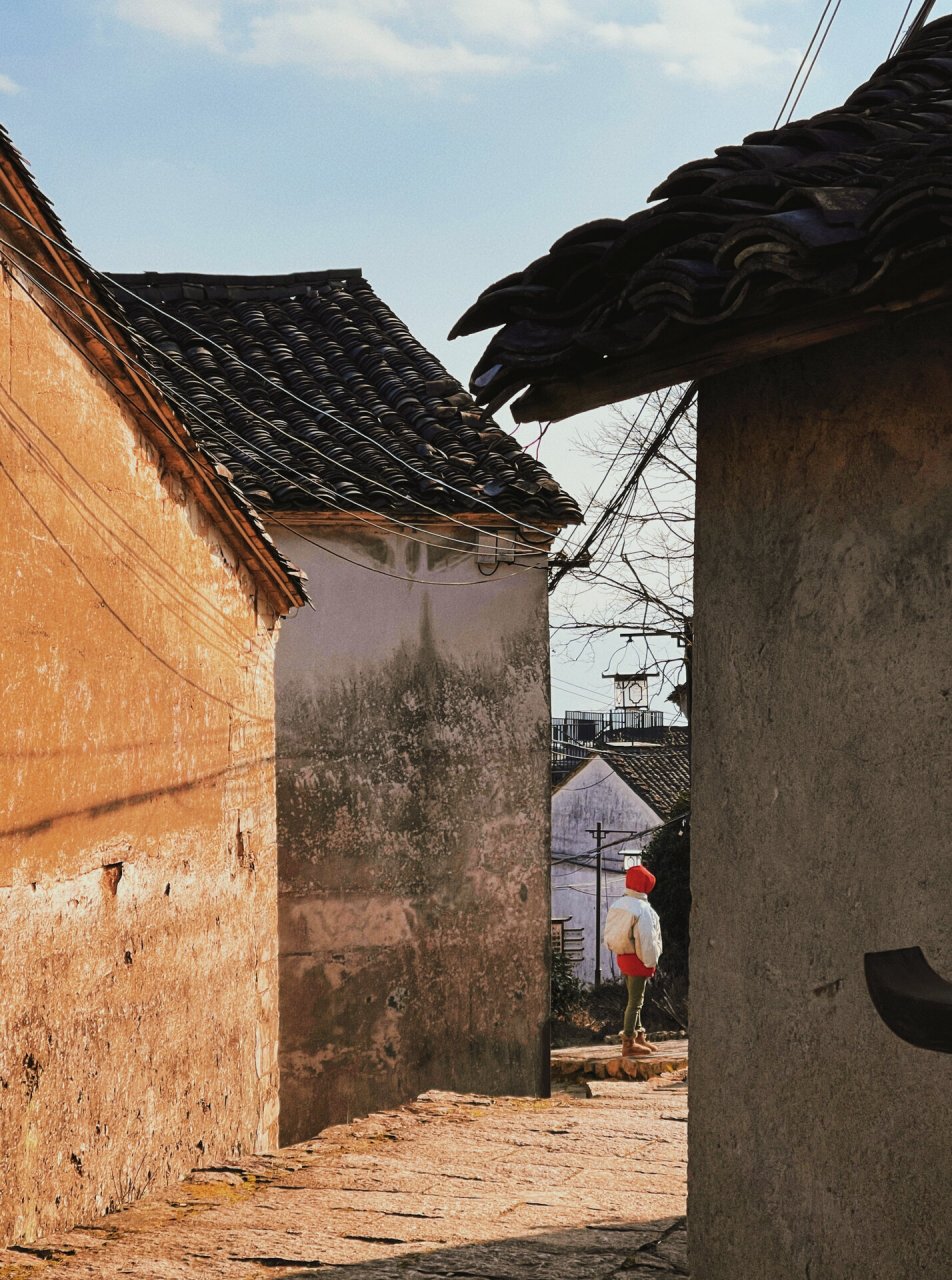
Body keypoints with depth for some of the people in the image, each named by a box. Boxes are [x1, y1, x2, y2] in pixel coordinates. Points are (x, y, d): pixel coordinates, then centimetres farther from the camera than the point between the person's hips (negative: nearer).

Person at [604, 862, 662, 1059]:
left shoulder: (617, 904, 5)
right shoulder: (642, 909, -21)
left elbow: (610, 933, 10)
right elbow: (646, 939, -21)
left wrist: (619, 950, 16)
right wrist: (651, 961, -12)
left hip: (622, 957, 9)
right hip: (637, 960, -9)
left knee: (634, 999, 20)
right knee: (635, 1001, -1)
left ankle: (639, 1037, 31)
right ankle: (628, 1044, 3)